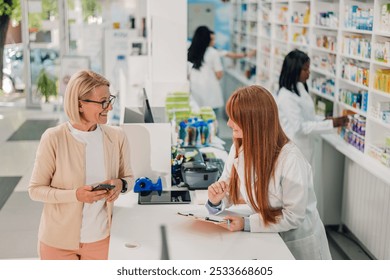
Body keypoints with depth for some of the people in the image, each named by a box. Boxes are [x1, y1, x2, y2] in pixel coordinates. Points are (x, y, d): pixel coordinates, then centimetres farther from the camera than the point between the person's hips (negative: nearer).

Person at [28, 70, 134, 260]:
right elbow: (35, 189, -8)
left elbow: (128, 177, 9)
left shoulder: (117, 137, -6)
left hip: (100, 238, 3)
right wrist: (75, 195, -23)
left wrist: (121, 185, -15)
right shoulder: (53, 139, -15)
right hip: (58, 241, -2)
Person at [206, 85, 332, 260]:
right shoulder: (238, 149, -4)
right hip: (263, 242, 5)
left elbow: (294, 216, -20)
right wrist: (216, 202, -21)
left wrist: (246, 224, -24)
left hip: (297, 244, -4)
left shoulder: (290, 160, -23)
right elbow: (230, 197, 1)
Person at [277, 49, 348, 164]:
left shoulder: (300, 90, 7)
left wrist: (324, 120, -2)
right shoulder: (286, 96, -21)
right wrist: (330, 124, -21)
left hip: (304, 147, 9)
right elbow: (299, 126, -23)